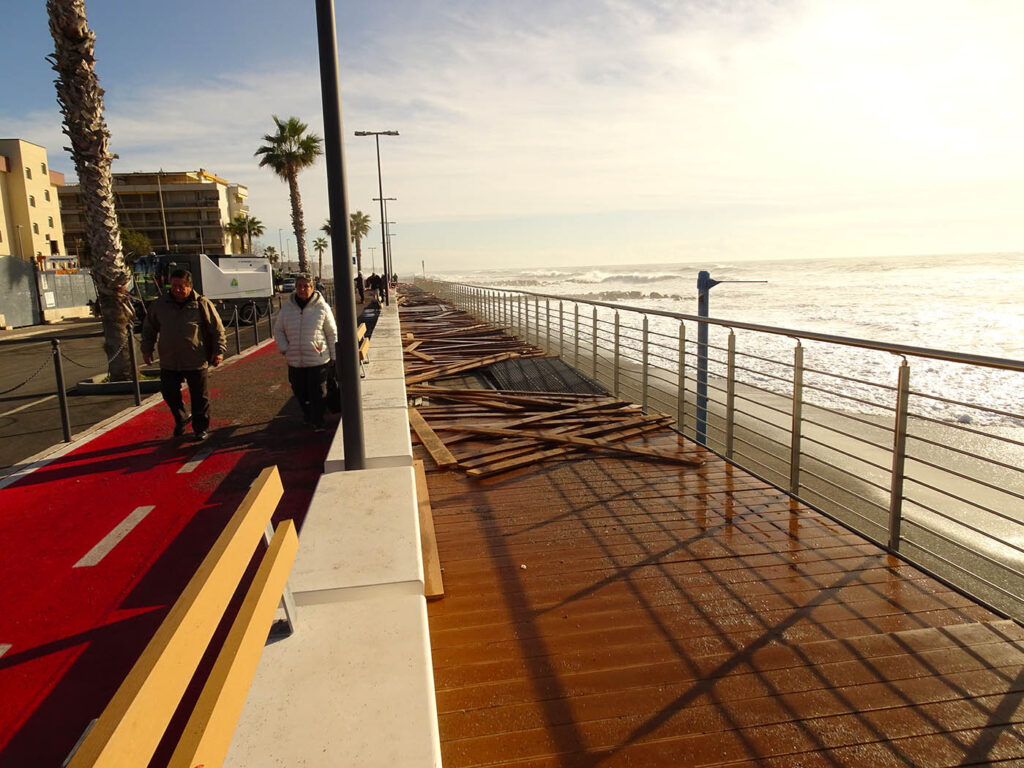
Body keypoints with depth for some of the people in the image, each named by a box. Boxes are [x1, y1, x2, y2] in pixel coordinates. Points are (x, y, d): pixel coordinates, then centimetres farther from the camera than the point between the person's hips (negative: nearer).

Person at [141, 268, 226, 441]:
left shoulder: (202, 304, -5)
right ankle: (181, 419, 33)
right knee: (169, 393, 8)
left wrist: (219, 350, -7)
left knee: (200, 397, 4)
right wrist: (147, 349, 15)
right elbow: (149, 328, 18)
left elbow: (217, 329, -1)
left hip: (196, 362, -3)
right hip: (168, 362, 3)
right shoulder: (160, 304, 5)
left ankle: (201, 428, 19)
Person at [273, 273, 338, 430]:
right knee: (299, 391, 14)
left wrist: (334, 356, 1)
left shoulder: (322, 307, -3)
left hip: (318, 360, -3)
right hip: (294, 360, 4)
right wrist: (284, 348, 0)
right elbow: (278, 330, 14)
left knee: (317, 393, 0)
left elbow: (332, 333, 1)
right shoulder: (287, 307, 5)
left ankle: (318, 422, 14)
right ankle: (308, 413, 39)